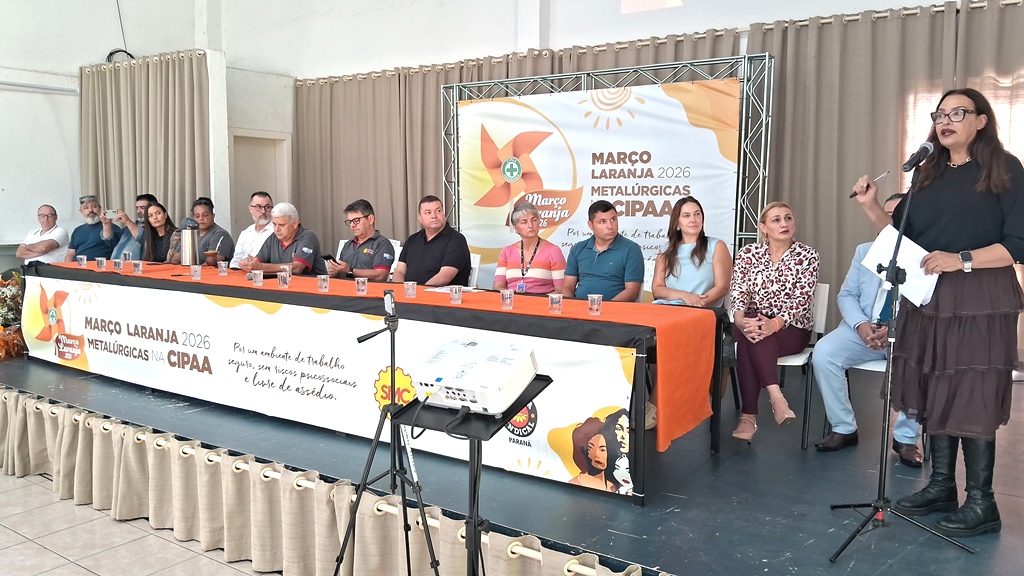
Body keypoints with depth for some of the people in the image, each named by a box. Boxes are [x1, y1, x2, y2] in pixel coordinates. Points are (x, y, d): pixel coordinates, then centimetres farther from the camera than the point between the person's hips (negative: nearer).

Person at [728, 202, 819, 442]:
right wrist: (740, 318, -29)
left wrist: (775, 324, -31)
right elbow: (738, 291, -5)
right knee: (749, 334, -35)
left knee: (749, 341, -33)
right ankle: (776, 397, -39)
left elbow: (801, 298, -12)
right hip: (752, 322, 2)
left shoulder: (807, 255, -1)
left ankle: (749, 416, -35)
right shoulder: (748, 253, 5)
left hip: (792, 328, -2)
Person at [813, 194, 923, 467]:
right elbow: (847, 295, 9)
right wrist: (860, 325, -11)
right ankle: (844, 429, -9)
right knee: (823, 352, -25)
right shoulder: (865, 250, 15)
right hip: (864, 329, 3)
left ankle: (906, 437, -11)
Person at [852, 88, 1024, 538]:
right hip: (926, 300, 6)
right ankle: (941, 485, 21)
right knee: (934, 391, 9)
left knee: (972, 398, -3)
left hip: (981, 303, -6)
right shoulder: (928, 173, 13)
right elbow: (904, 235, 15)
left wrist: (961, 260, -20)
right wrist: (871, 208, 0)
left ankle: (981, 503, 6)